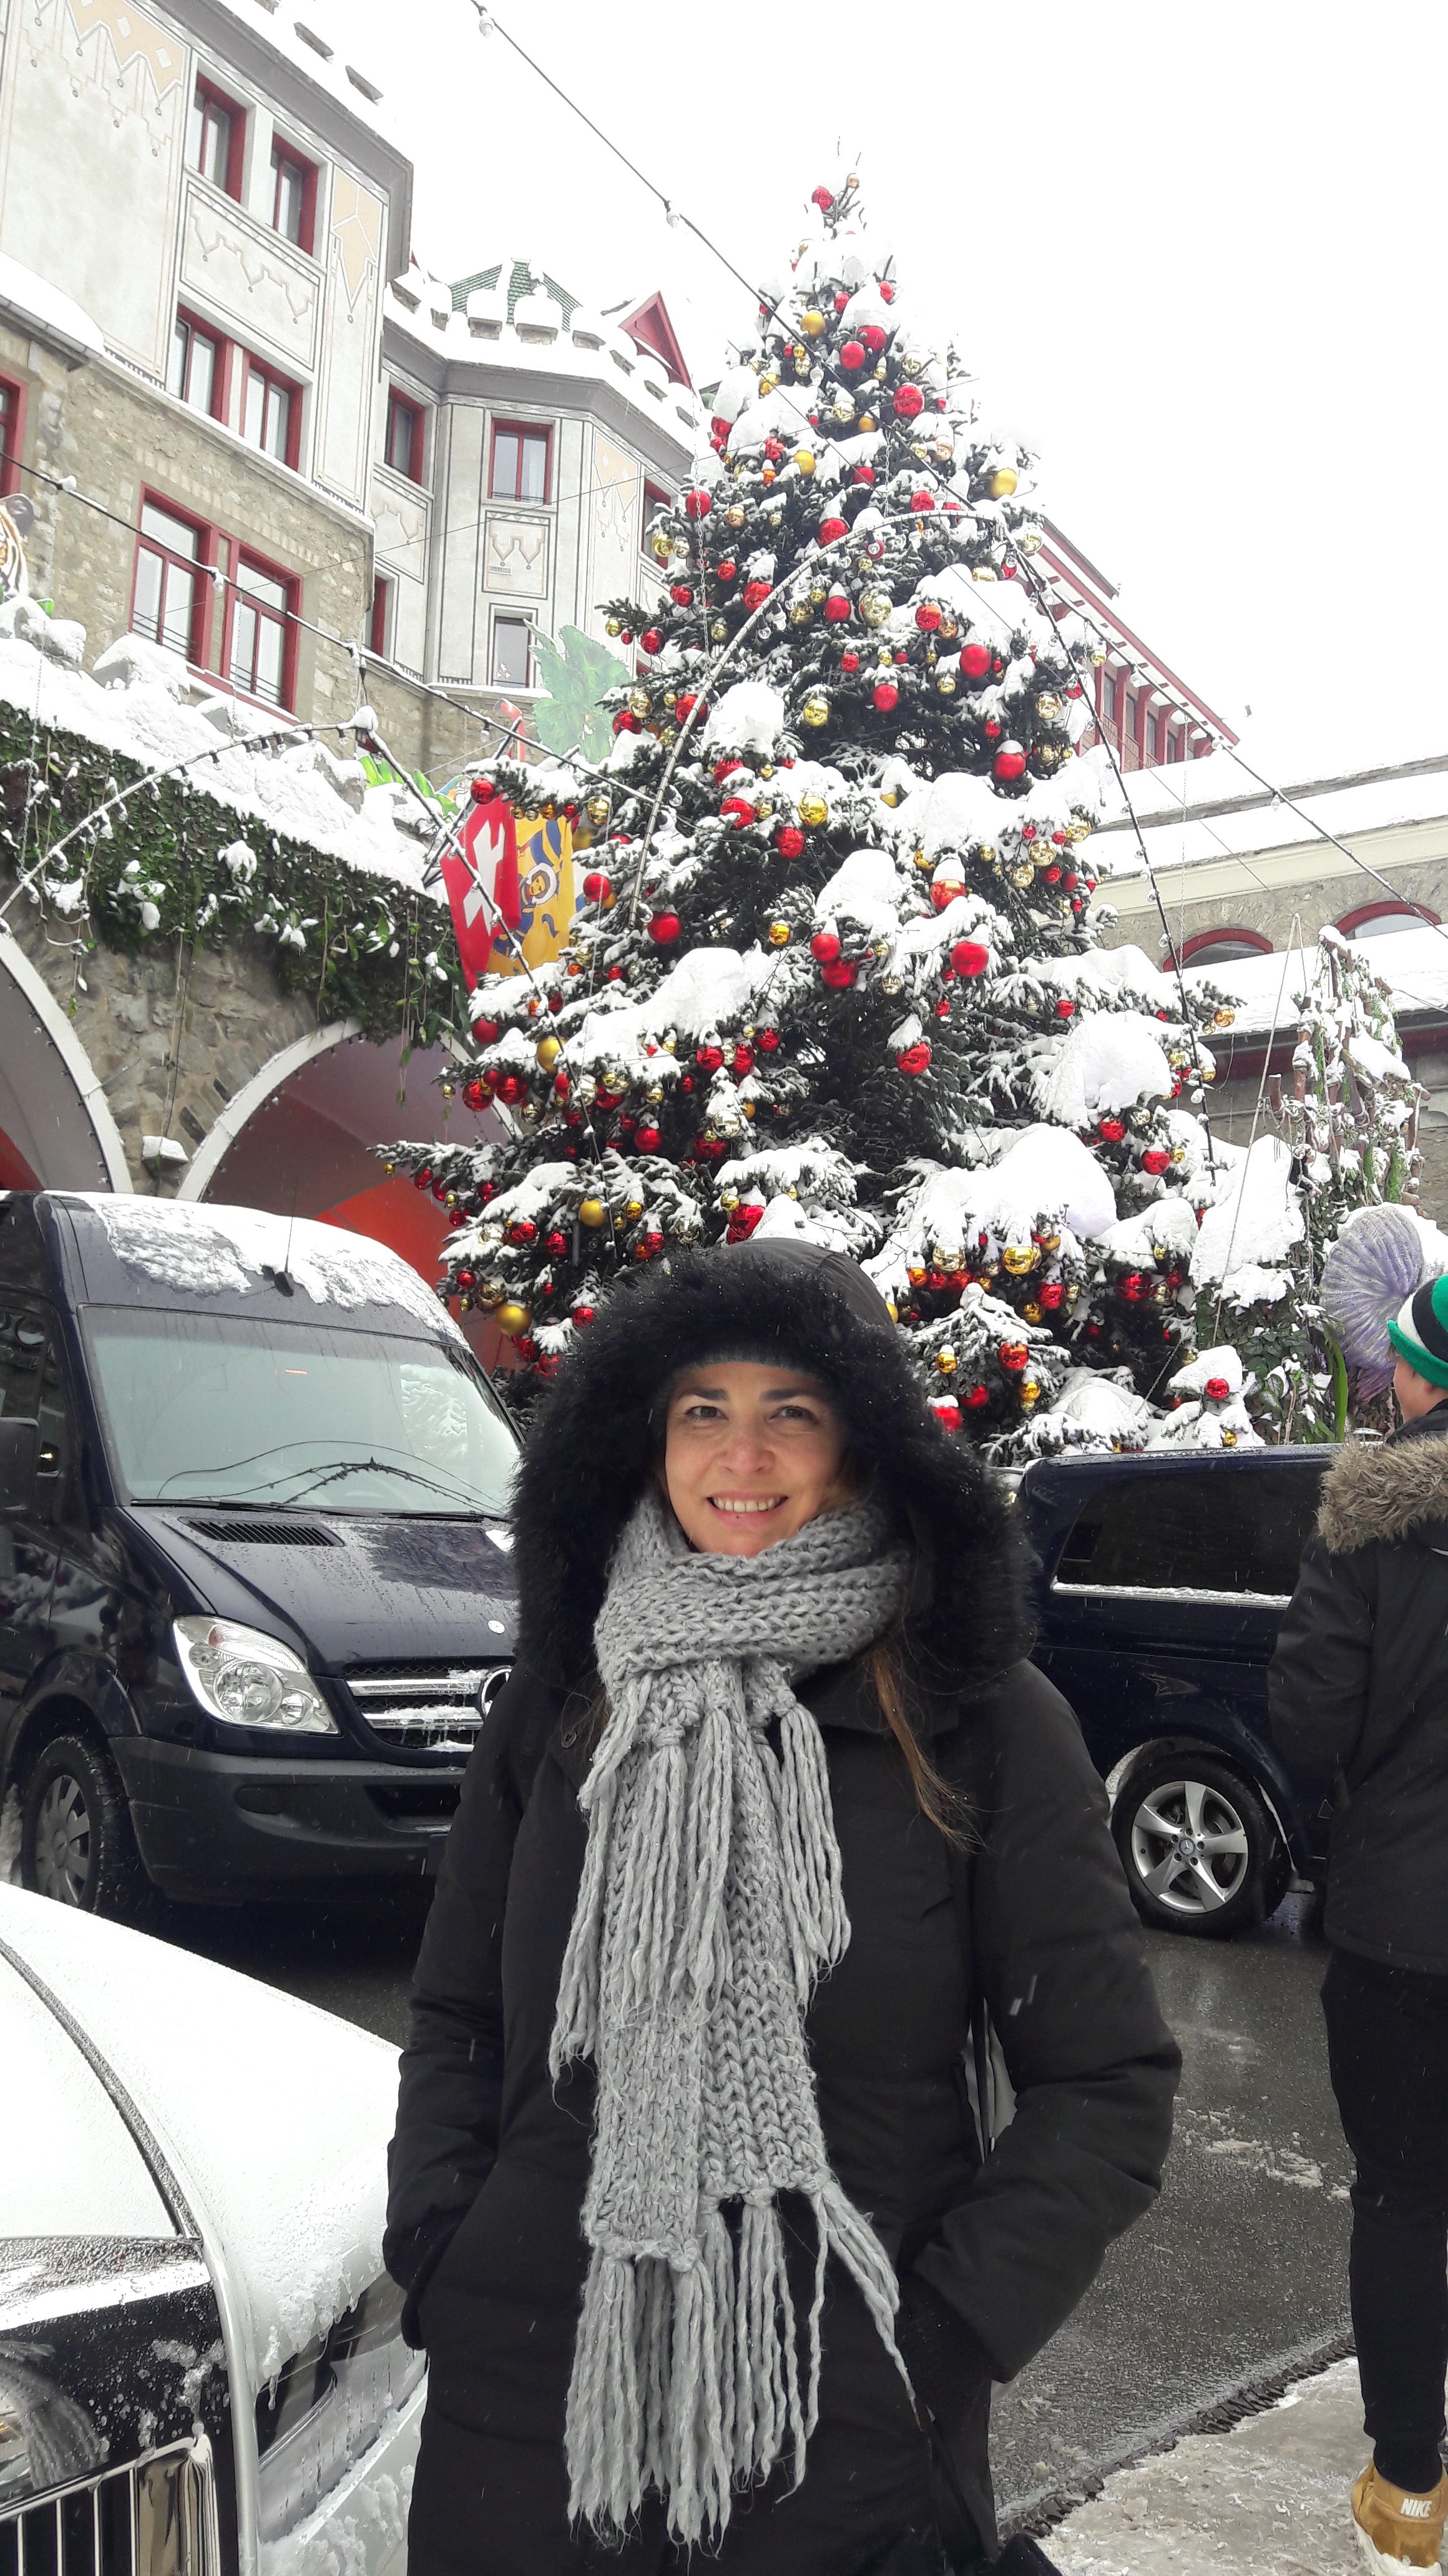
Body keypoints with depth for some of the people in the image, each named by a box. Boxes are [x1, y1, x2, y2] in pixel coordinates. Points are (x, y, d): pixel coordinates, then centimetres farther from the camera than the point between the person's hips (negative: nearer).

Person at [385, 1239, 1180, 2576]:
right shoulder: (561, 1705, 1)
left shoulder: (984, 1725, -8)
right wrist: (439, 2261, -1)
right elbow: (455, 2022, 10)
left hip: (848, 2429, -2)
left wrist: (941, 2337, -10)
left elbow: (1111, 2086, -5)